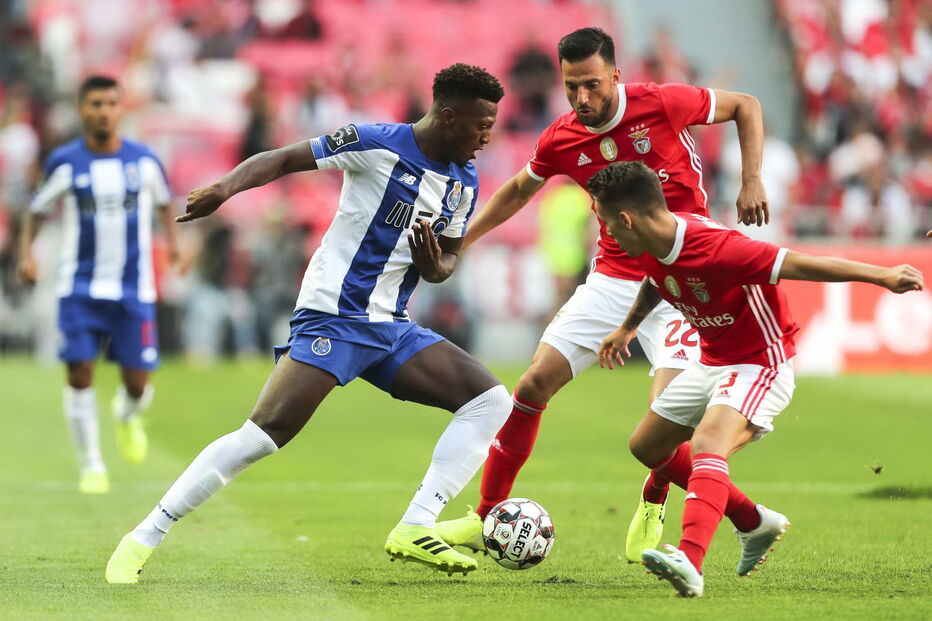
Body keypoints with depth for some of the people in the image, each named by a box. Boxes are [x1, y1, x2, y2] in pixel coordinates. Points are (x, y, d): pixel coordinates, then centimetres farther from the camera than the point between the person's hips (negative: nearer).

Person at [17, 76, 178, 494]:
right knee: (80, 373, -11)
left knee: (137, 382, -1)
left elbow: (164, 201, 19)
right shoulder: (64, 163, -3)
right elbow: (37, 210, 8)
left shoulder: (144, 161, 0)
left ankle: (127, 416, 37)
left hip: (134, 290, 1)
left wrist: (172, 239, 9)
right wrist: (26, 252, -4)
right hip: (80, 287, -1)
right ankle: (91, 466, 5)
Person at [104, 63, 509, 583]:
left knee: (491, 400, -4)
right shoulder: (378, 145, -11)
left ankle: (416, 530, -10)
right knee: (266, 433, -21)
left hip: (392, 327, 7)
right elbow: (284, 159, -9)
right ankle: (140, 543, -15)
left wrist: (435, 267, -7)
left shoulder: (465, 183, 8)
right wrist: (228, 187, -27)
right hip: (333, 318, -7)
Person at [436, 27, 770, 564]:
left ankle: (651, 510, 10)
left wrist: (752, 182, -10)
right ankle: (487, 518, 6)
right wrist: (458, 243, 15)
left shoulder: (664, 104, -15)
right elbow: (518, 190, 18)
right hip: (612, 279, 4)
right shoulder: (561, 141, -4)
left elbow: (747, 106, 1)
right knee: (534, 384, -6)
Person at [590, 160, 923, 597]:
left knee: (707, 447, -32)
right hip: (712, 363, 10)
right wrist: (627, 327, 34)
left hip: (760, 365, -10)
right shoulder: (650, 248, -6)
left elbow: (800, 265, -31)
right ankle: (756, 522, 30)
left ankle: (690, 562, -51)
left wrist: (884, 277, -28)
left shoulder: (714, 249, -33)